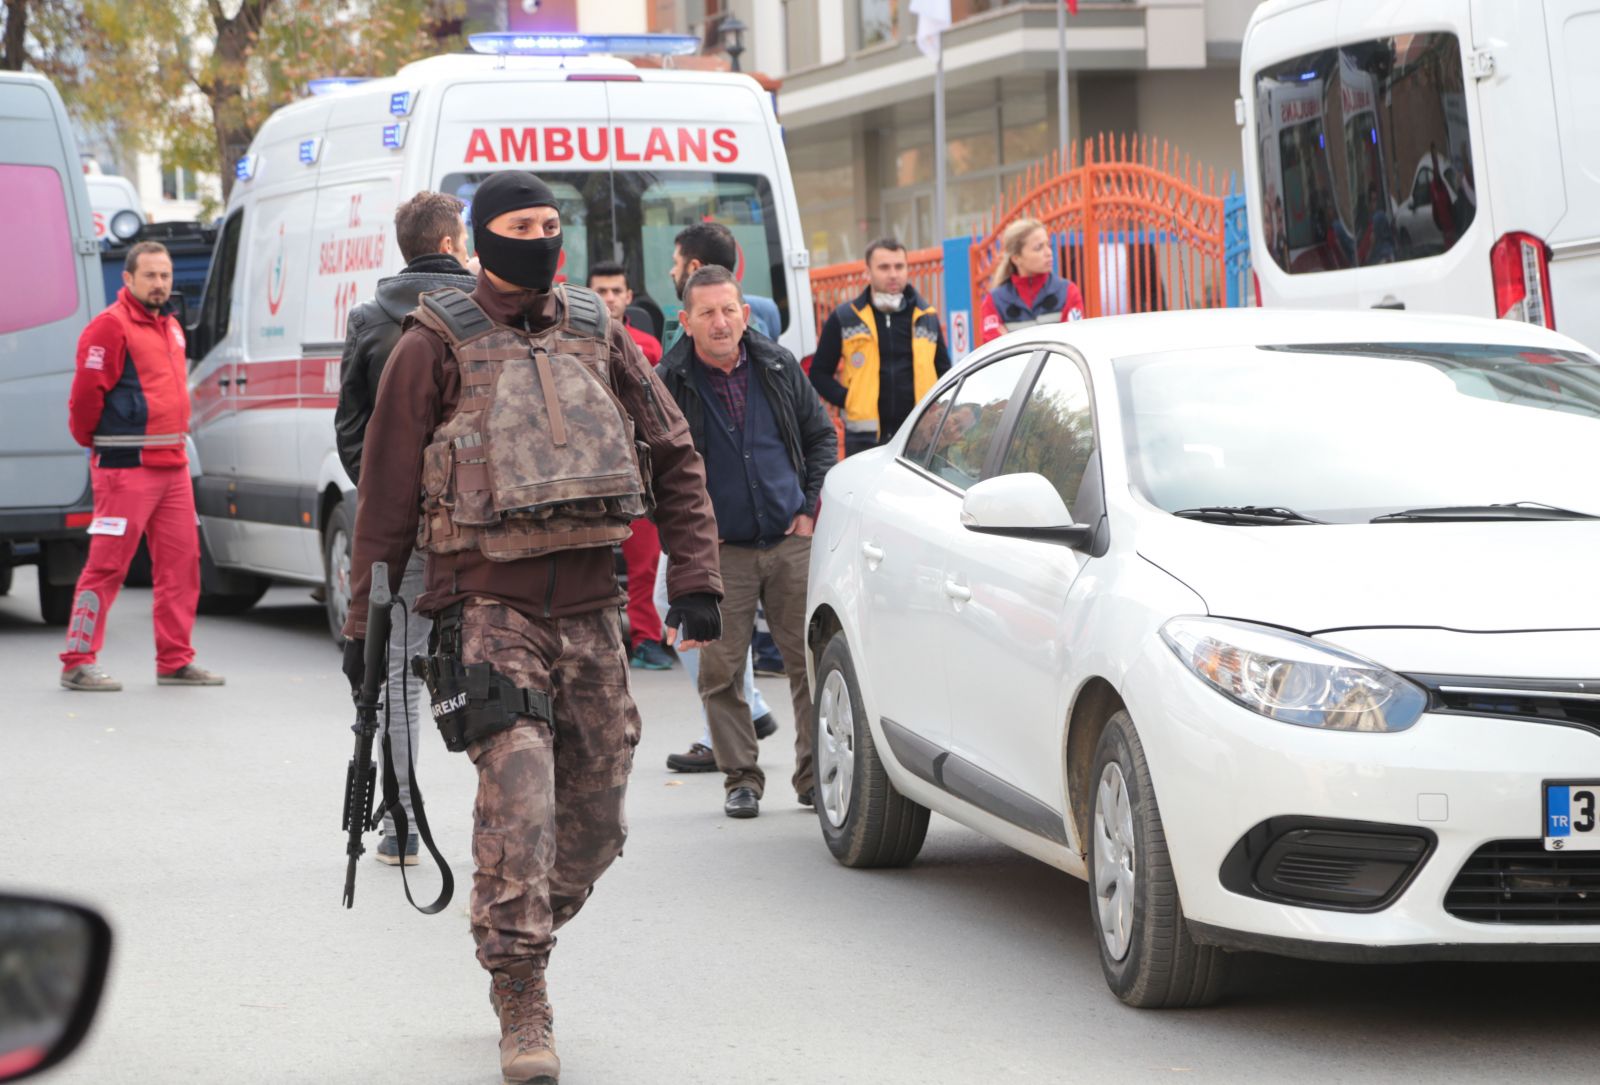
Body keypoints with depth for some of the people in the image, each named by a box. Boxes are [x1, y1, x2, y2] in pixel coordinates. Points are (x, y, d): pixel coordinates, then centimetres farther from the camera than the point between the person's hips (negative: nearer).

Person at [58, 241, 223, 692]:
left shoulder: (170, 327, 17)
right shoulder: (110, 327, -11)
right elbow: (85, 394, -14)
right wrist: (91, 440, -1)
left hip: (172, 464, 8)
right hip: (126, 468, -8)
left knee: (181, 561, 8)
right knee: (107, 565, -7)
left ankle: (175, 660, 16)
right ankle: (78, 663, -2)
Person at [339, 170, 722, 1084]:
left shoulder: (596, 333, 12)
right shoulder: (438, 347, 0)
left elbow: (675, 452, 16)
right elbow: (387, 494, 2)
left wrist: (696, 576, 7)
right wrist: (366, 622, 1)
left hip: (590, 607, 5)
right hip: (489, 606, -5)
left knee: (596, 823, 8)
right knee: (519, 801, -17)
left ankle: (511, 932, 33)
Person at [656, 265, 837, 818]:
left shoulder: (778, 367, 4)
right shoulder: (667, 384, -5)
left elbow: (821, 435, 16)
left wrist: (811, 508, 6)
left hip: (791, 543, 2)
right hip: (719, 551, -2)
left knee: (811, 660, 0)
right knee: (721, 672, -2)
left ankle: (816, 775, 10)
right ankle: (741, 779, 9)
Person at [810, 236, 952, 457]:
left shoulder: (926, 317, 10)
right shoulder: (844, 319, 3)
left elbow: (944, 370, 19)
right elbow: (819, 374, 7)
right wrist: (848, 401, -7)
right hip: (865, 438, -2)